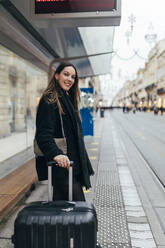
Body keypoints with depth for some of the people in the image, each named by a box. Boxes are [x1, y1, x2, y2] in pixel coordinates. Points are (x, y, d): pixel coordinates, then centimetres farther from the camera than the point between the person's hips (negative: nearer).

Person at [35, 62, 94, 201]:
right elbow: (43, 134, -20)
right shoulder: (49, 100, -11)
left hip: (73, 162, 9)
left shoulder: (68, 99, 18)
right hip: (61, 164, -9)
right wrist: (56, 153, -36)